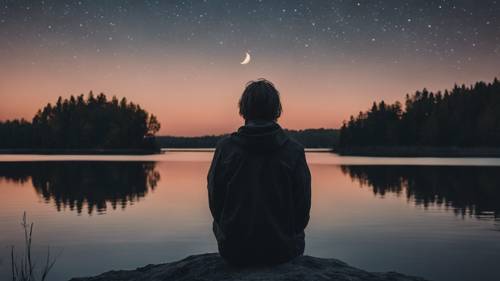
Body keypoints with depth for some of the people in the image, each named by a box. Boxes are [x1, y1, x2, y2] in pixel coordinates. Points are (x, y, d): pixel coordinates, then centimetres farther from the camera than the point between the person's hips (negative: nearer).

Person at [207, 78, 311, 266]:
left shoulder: (225, 148, -9)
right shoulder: (294, 151, -10)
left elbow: (215, 202, -2)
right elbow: (302, 209, -5)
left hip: (234, 251, 0)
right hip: (282, 250, 0)